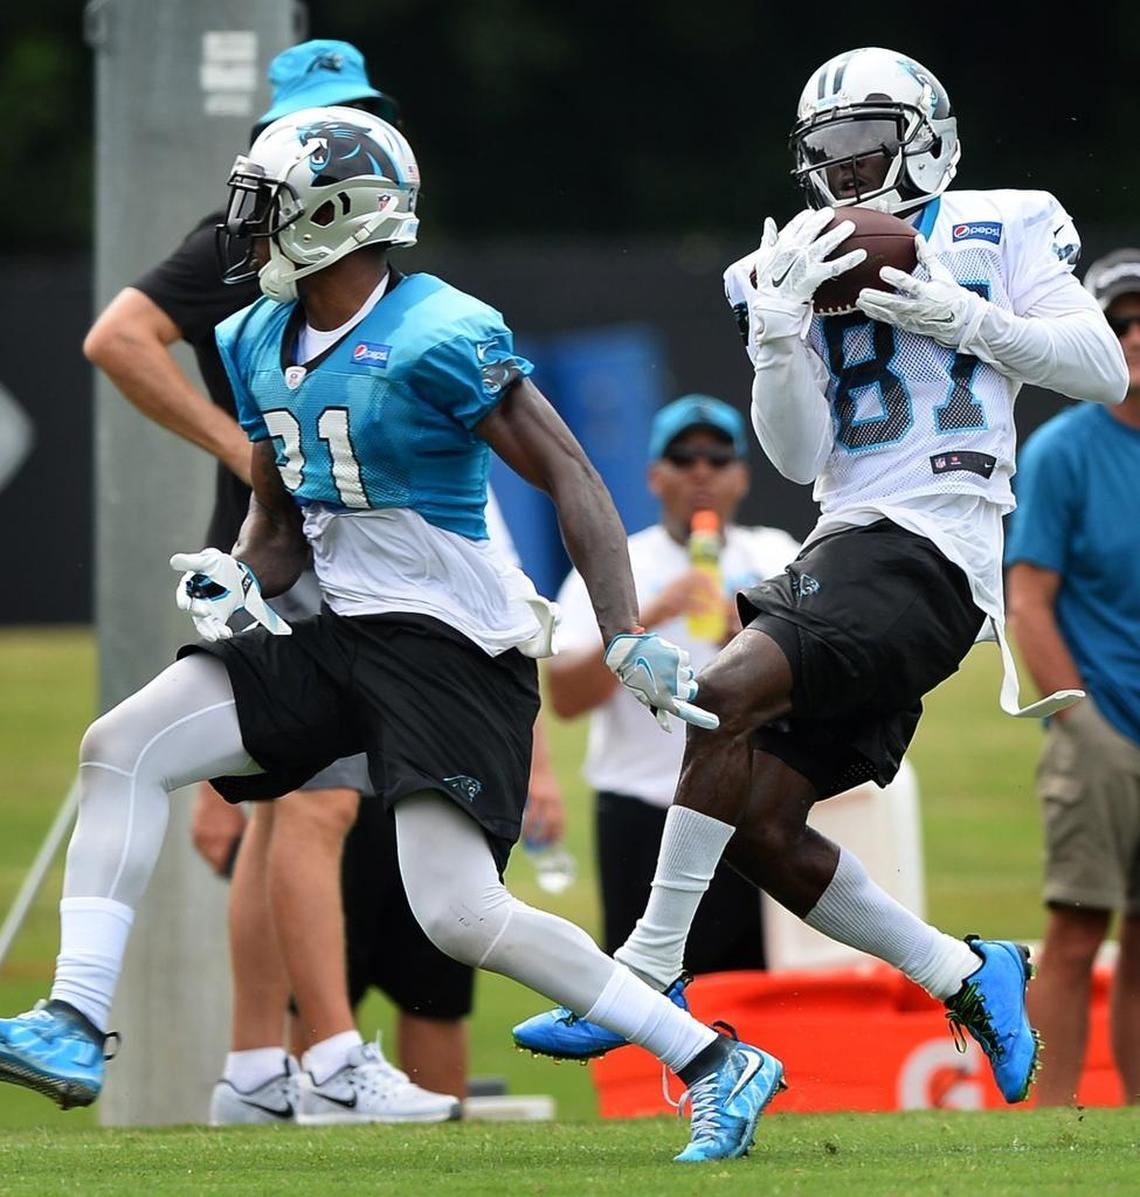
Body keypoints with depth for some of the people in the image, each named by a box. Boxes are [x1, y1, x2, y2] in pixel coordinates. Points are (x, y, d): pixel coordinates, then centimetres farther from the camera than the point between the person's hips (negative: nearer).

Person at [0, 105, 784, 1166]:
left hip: (456, 649, -8)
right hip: (340, 635, 9)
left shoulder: (439, 341, -17)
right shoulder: (261, 346, 9)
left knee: (460, 916, -18)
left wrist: (626, 640, -19)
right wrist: (237, 581, -3)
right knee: (120, 748, -5)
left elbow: (570, 480, -14)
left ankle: (717, 1066, -7)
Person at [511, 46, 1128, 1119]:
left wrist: (967, 318, -8)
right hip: (844, 542, 7)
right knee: (761, 827, -2)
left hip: (931, 551, -7)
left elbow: (1104, 373, 3)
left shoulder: (995, 230, 7)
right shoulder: (798, 266, 19)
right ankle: (967, 978, 13)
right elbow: (799, 455, 11)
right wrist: (778, 333, -5)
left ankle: (648, 976, -24)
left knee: (727, 696, -26)